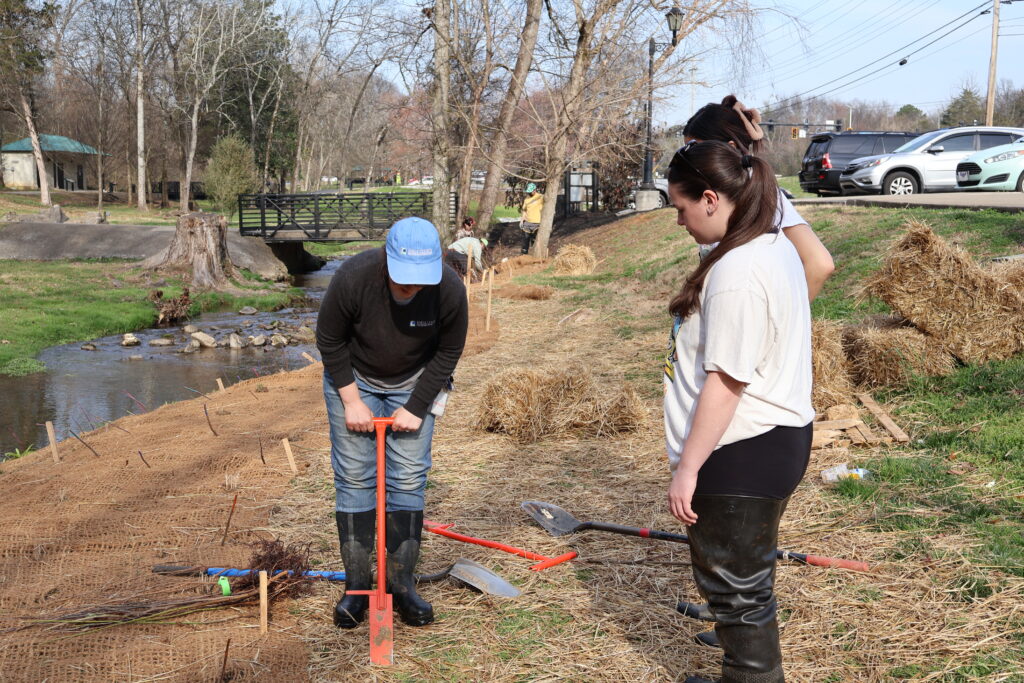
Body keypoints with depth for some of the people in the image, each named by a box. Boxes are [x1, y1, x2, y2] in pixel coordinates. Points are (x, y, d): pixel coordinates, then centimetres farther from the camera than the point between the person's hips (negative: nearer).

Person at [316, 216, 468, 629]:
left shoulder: (449, 289, -28)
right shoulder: (352, 278, -32)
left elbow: (448, 352, -11)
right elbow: (329, 341, -15)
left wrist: (415, 407, -12)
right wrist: (350, 401, -15)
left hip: (413, 384, 1)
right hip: (353, 379, -1)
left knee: (409, 478, -2)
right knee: (354, 477, -3)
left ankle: (401, 583, 7)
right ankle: (357, 585, 5)